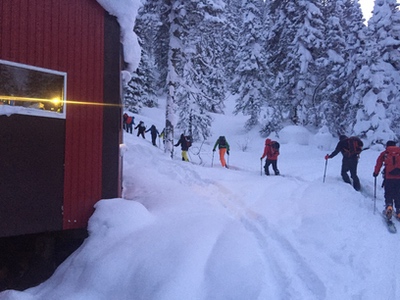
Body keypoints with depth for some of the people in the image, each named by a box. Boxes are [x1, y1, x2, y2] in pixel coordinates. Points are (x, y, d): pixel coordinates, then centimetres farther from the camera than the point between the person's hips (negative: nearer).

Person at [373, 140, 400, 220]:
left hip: (388, 177, -1)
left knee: (388, 194, 6)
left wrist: (376, 172, 19)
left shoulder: (384, 154, 9)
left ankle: (389, 206, -18)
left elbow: (378, 163, 7)